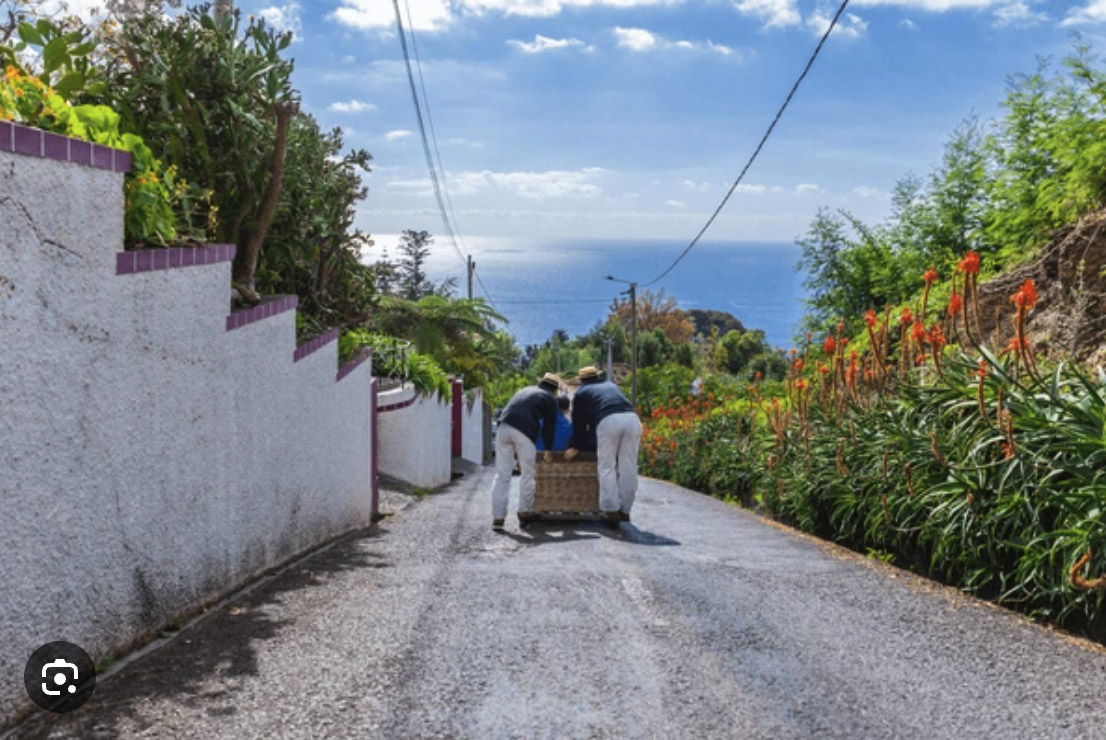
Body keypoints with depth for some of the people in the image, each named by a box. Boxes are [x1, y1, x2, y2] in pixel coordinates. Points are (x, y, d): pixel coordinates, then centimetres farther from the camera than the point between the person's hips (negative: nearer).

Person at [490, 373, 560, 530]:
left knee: (502, 474, 6)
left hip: (504, 427, 5)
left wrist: (515, 450, 37)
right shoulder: (550, 399, 17)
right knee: (528, 474, 10)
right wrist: (548, 450, 26)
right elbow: (549, 426, 14)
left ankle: (497, 517, 3)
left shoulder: (525, 391, 34)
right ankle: (524, 512, 12)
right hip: (524, 430, -5)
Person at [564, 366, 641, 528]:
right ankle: (625, 511, 9)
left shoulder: (581, 393, 27)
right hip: (631, 418, 3)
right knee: (628, 468, 7)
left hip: (608, 421, -3)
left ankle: (611, 510, -5)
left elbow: (579, 423, 28)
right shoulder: (611, 385, 39)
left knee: (607, 467, 4)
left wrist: (574, 447, 40)